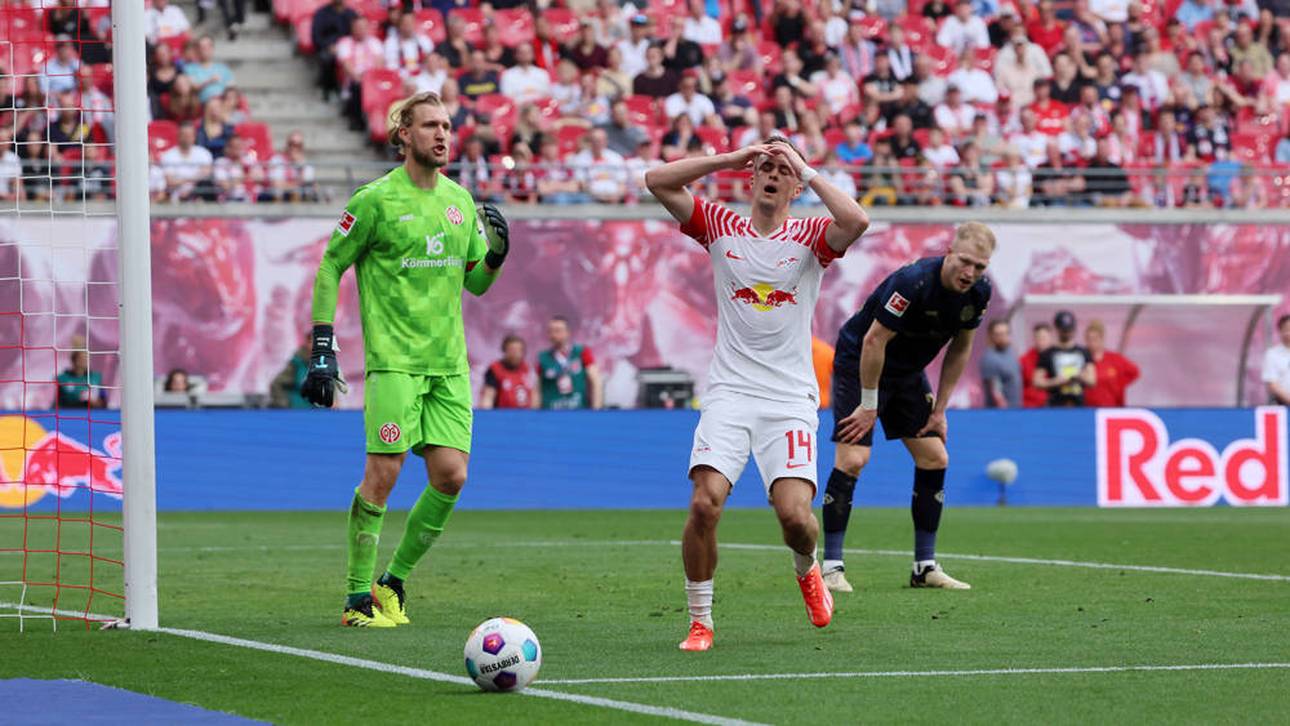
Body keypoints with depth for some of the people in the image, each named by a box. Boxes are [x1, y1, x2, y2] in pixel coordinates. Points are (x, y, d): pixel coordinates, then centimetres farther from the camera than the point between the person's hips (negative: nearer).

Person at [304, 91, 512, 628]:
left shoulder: (460, 201, 12)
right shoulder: (376, 199, -6)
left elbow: (476, 283, 20)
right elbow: (330, 268, -1)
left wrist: (496, 255, -1)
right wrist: (322, 347, -6)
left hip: (449, 362, 6)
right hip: (394, 360, -6)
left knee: (450, 476, -2)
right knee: (383, 473, -10)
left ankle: (394, 581, 14)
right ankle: (359, 596, 1)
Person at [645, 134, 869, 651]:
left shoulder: (809, 237, 3)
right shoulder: (721, 227, 8)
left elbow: (856, 221, -19)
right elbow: (657, 180, -1)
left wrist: (808, 171, -11)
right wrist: (730, 158, -6)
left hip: (791, 399, -1)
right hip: (730, 392, 1)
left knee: (795, 514, -15)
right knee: (705, 502, -18)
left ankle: (807, 570, 22)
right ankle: (700, 621, -3)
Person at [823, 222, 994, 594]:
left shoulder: (979, 292, -10)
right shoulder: (913, 282, -32)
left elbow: (960, 349, 4)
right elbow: (874, 341, -27)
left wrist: (939, 409, 4)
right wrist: (868, 406, -21)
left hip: (907, 374, 7)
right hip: (858, 364, -7)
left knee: (935, 458, 2)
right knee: (852, 459, -18)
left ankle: (925, 567, 10)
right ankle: (831, 567, -13)